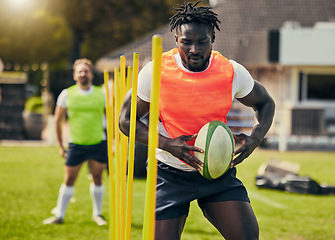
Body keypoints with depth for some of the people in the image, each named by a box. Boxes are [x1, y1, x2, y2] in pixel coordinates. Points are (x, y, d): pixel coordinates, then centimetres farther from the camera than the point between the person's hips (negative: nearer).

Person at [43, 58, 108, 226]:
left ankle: (97, 214, 19)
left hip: (98, 143, 1)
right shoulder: (67, 95, -1)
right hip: (76, 144, -1)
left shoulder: (101, 94, 1)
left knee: (97, 178, 4)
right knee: (69, 179, 1)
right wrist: (60, 146, 5)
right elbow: (58, 120, 6)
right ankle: (59, 215, 11)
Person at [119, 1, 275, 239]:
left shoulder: (232, 72, -9)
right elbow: (126, 120, -5)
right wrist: (167, 144, -21)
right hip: (170, 174, -1)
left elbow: (265, 103, 10)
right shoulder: (155, 71, -13)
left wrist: (255, 138, -12)